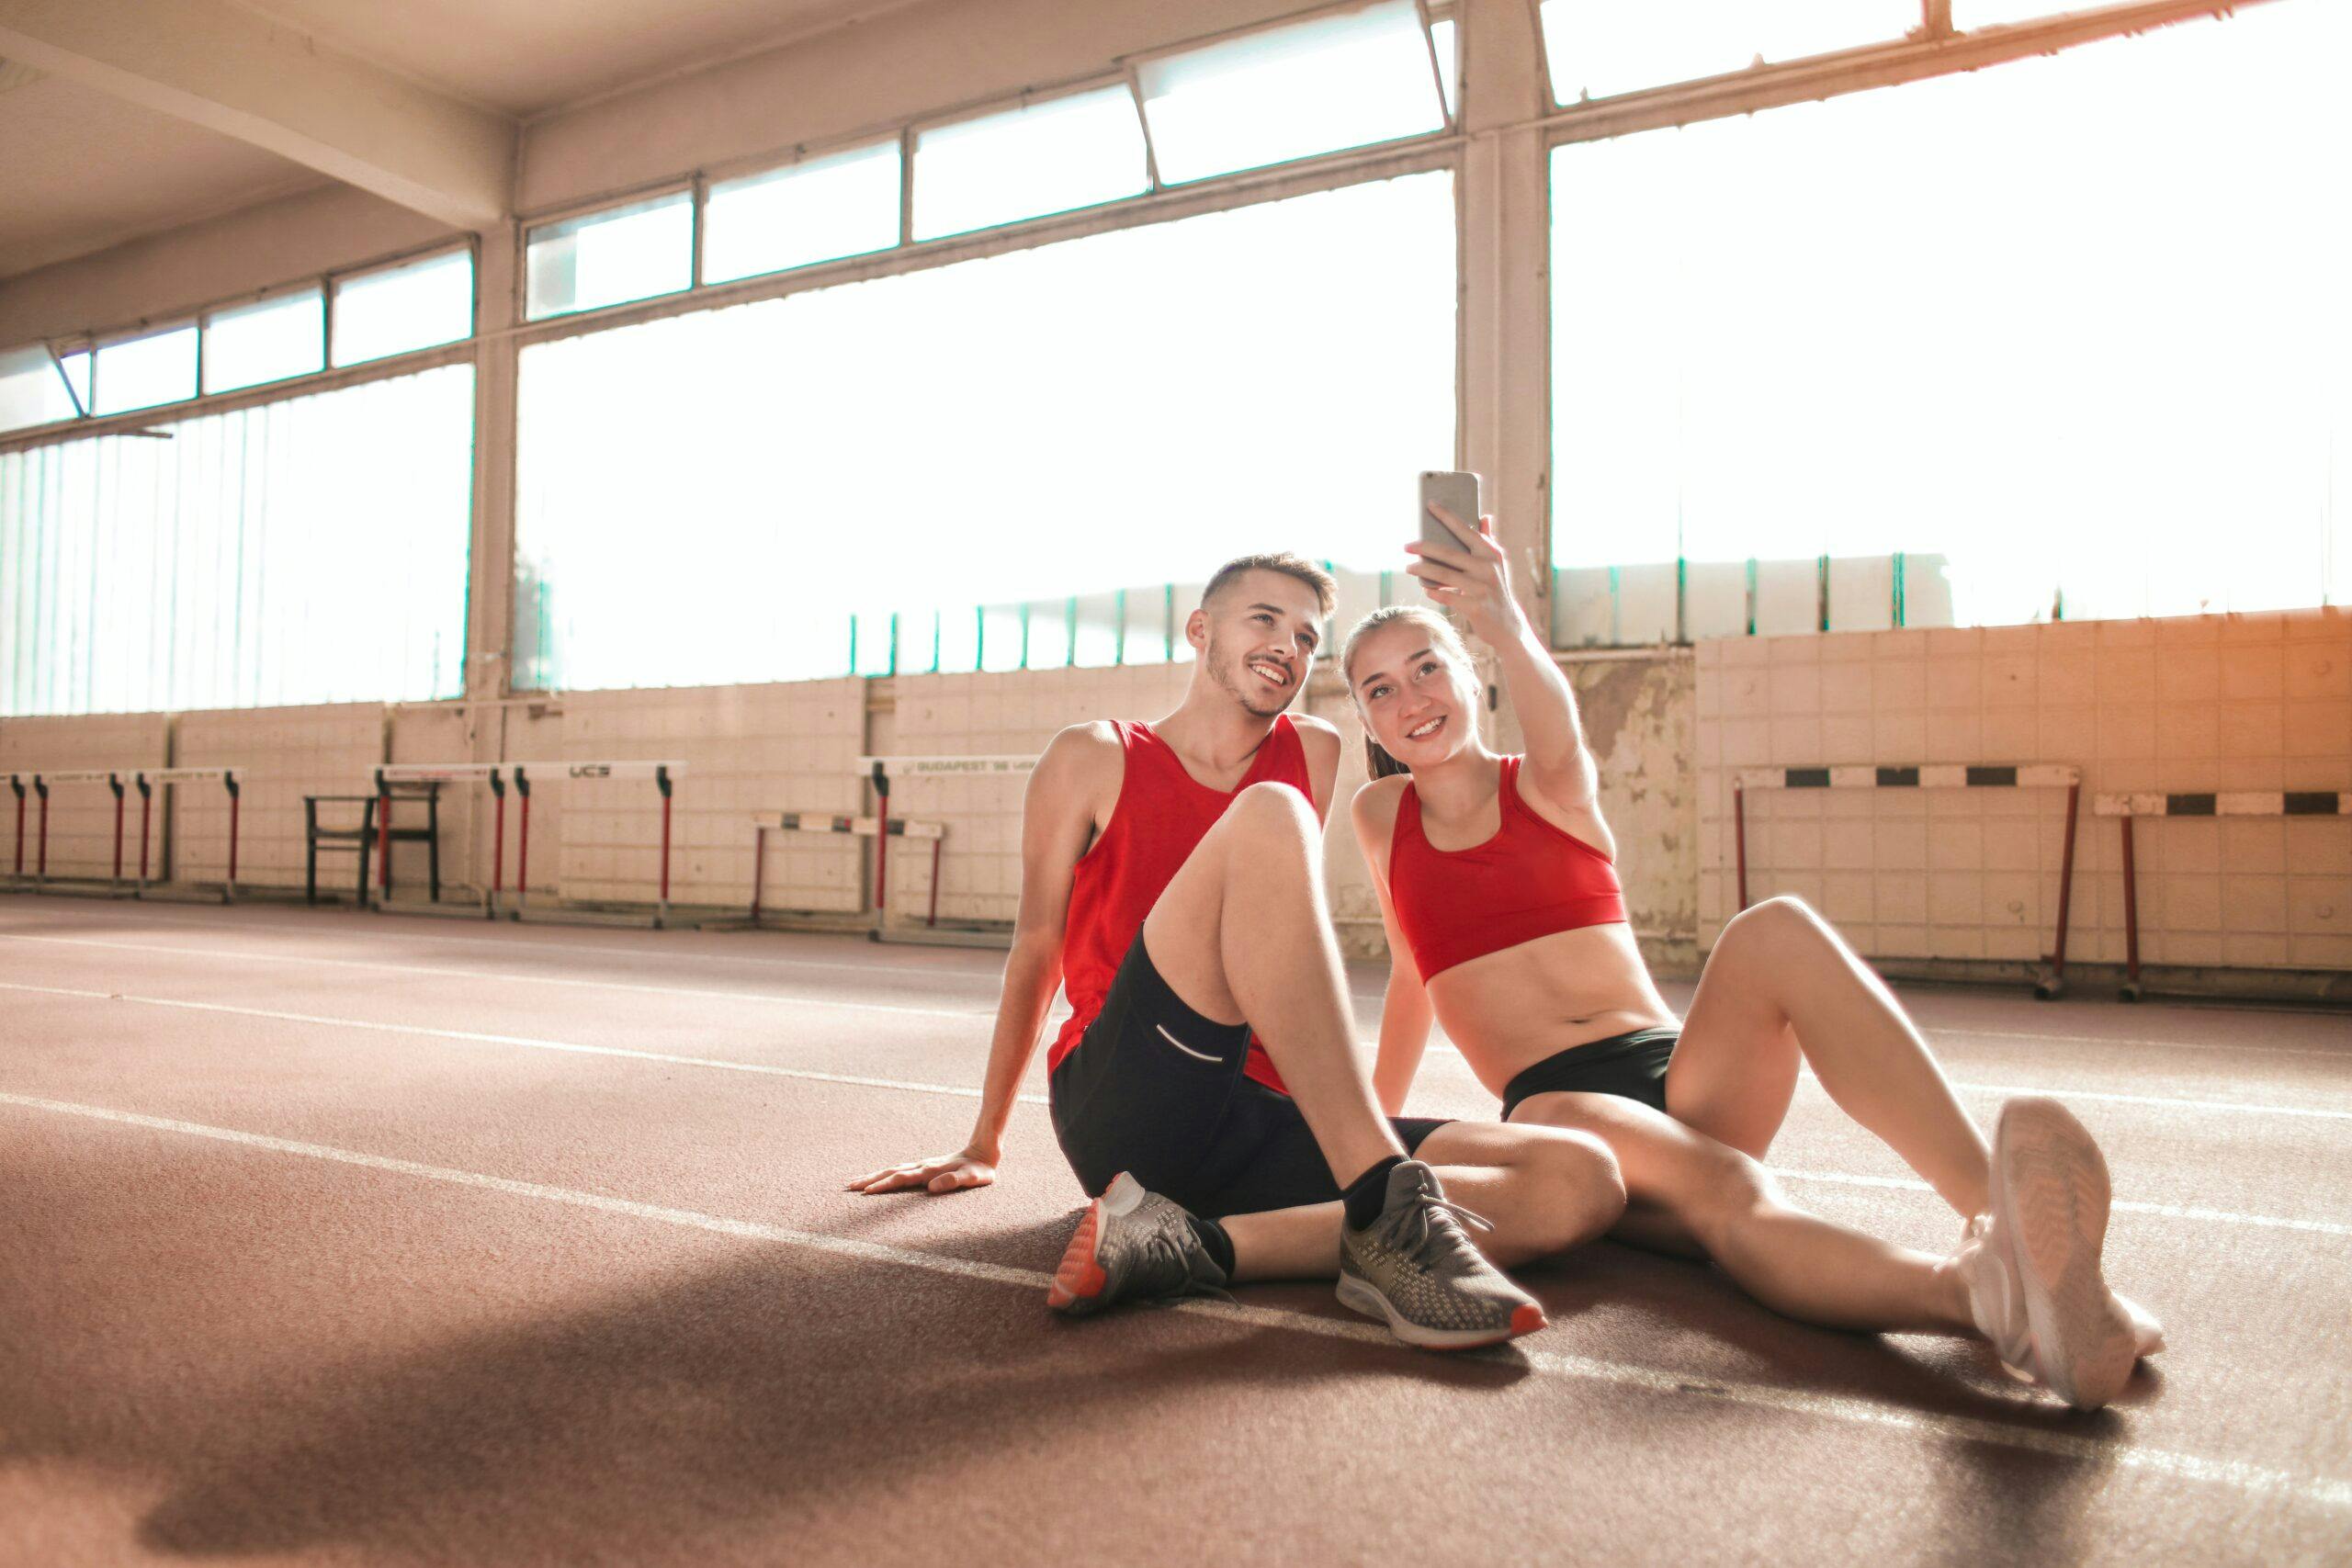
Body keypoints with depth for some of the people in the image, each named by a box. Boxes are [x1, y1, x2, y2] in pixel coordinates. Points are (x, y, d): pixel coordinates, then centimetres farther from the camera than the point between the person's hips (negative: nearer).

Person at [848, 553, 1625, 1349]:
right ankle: (1388, 1211, -35)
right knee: (1267, 815, -25)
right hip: (1123, 1110, -4)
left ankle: (1199, 1245, -29)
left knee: (1585, 1181, -16)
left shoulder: (1316, 754, 19)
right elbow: (1036, 944, 13)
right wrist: (985, 1141, 18)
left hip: (1267, 1126, 5)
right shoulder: (1093, 759, 9)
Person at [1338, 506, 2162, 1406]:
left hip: (1676, 1069, 2)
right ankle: (1980, 1289, -67)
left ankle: (1999, 1207, -52)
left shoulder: (1549, 787, 10)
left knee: (1775, 930, -33)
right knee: (1718, 1185, -39)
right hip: (1553, 1107, -1)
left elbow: (1559, 737, -17)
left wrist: (1505, 628, -39)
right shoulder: (1381, 816, 14)